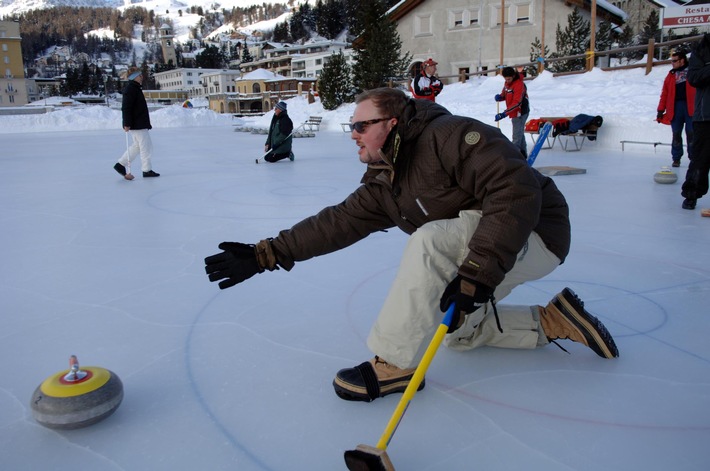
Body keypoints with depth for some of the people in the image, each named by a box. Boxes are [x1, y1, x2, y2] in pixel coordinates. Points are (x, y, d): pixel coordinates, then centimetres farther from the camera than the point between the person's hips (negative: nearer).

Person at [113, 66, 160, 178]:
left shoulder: (136, 88, 17)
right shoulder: (131, 89, -15)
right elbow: (126, 108, -21)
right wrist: (127, 123, -25)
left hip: (139, 123, 10)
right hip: (137, 124, -10)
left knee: (137, 145, 17)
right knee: (146, 146, -4)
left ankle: (120, 164, 20)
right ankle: (147, 170, 4)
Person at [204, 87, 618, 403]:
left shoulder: (450, 135, -23)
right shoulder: (384, 182, 4)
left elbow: (517, 191, -31)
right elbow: (338, 222, 1)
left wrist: (479, 269, -35)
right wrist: (266, 254, -5)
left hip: (533, 235, -10)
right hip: (480, 248, 10)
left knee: (429, 241, -31)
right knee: (455, 332, 13)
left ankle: (394, 364, -19)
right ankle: (553, 321, 19)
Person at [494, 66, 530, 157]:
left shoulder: (519, 85, -23)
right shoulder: (507, 83, 4)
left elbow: (516, 103, -30)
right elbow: (504, 95, 17)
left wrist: (504, 114, -37)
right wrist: (500, 97, -9)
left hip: (520, 113, -10)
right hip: (514, 113, 10)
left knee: (517, 135, -9)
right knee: (520, 133, 21)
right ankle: (523, 153, 34)